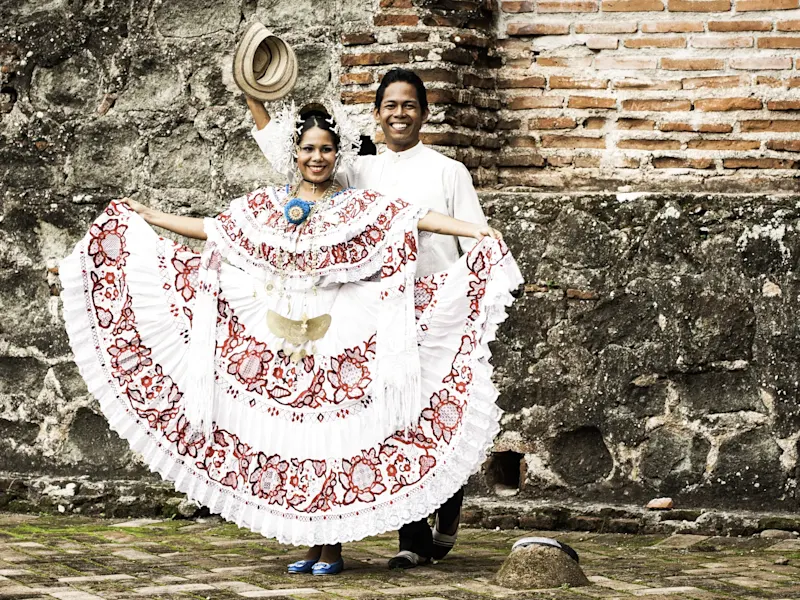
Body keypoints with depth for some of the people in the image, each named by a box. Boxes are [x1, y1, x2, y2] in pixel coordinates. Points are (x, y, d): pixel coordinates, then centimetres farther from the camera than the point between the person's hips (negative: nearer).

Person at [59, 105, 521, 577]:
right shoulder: (266, 206, 11)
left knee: (332, 439, -4)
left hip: (338, 343, -3)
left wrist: (474, 230, -21)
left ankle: (334, 548, 3)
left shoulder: (358, 206, 1)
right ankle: (313, 546, 13)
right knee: (295, 441, 5)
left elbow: (413, 218, -9)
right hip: (285, 345, 4)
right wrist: (149, 217, 20)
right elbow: (213, 230, 18)